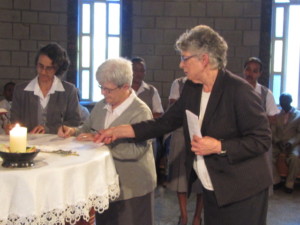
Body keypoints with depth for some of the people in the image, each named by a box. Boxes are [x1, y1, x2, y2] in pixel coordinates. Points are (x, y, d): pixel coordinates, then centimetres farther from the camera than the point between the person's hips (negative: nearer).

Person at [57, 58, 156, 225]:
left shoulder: (141, 112, -18)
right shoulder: (101, 106, 5)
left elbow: (136, 150, -27)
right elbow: (87, 129, 17)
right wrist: (73, 131, -5)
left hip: (132, 189, -7)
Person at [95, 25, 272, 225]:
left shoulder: (239, 90, -18)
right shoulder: (191, 88, 3)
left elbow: (262, 139, -16)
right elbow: (166, 122, 8)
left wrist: (219, 147, -23)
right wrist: (120, 131, 3)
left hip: (241, 192, -6)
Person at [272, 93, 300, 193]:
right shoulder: (277, 114, 12)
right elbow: (273, 131, 7)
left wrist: (291, 142, -19)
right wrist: (277, 141, -14)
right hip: (278, 143, 3)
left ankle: (289, 183, -15)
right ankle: (276, 180, -9)